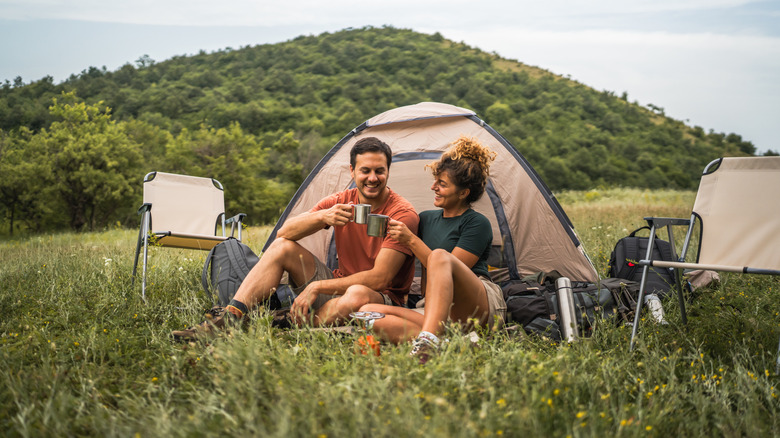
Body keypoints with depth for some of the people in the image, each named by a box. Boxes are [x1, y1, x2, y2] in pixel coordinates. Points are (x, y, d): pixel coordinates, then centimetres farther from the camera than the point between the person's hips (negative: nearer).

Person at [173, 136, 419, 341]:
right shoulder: (340, 202, 2)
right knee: (282, 247, -9)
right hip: (340, 285, 6)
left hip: (382, 299, -5)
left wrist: (316, 287, -21)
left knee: (358, 295, -43)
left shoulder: (403, 215, -16)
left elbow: (379, 279, -23)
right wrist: (322, 217, -27)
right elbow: (284, 232, -6)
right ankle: (229, 319, -19)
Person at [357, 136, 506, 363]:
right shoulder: (426, 219, 19)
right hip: (439, 314, 6)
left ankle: (427, 343, -52)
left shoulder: (478, 224, -1)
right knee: (368, 312, -18)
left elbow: (443, 267, -11)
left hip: (482, 308, -6)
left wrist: (411, 240, -13)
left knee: (440, 256, -34)